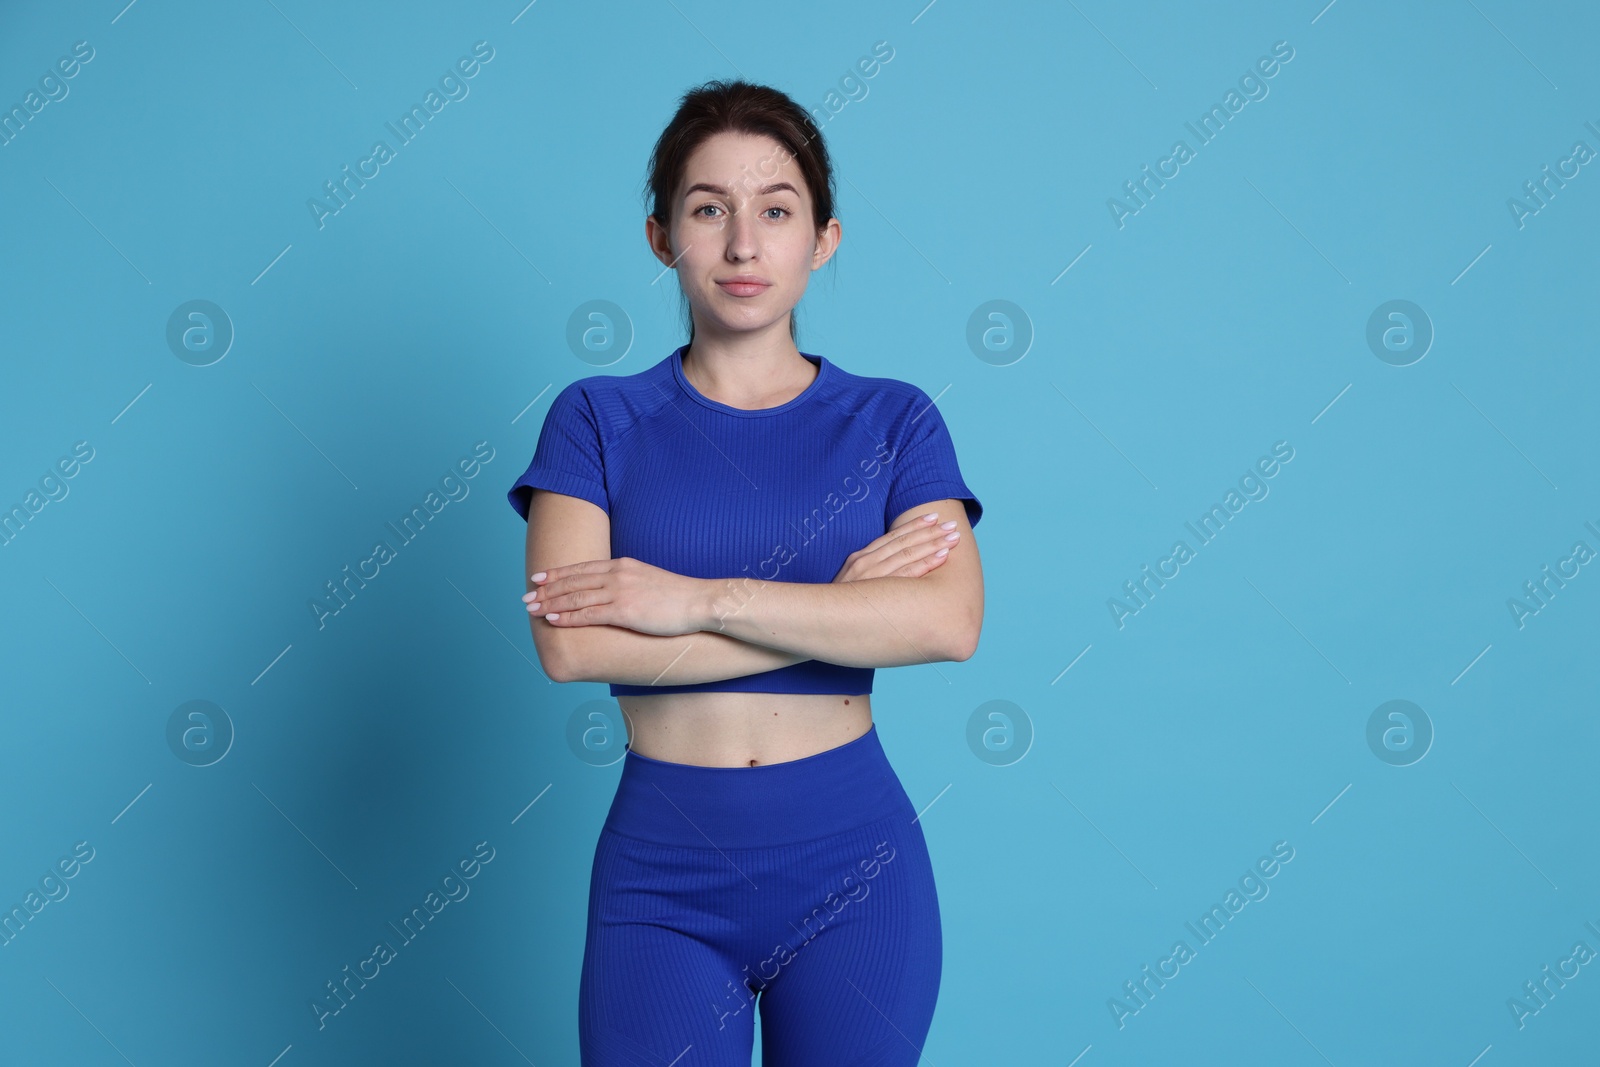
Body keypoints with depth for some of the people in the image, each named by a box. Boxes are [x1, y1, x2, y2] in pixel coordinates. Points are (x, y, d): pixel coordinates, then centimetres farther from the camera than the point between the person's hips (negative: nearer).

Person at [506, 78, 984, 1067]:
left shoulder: (894, 421, 2)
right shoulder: (599, 419, 1)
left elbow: (951, 622, -16)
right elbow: (570, 643, -15)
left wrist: (700, 598, -18)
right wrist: (846, 600, -15)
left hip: (854, 868, 1)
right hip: (663, 872, 0)